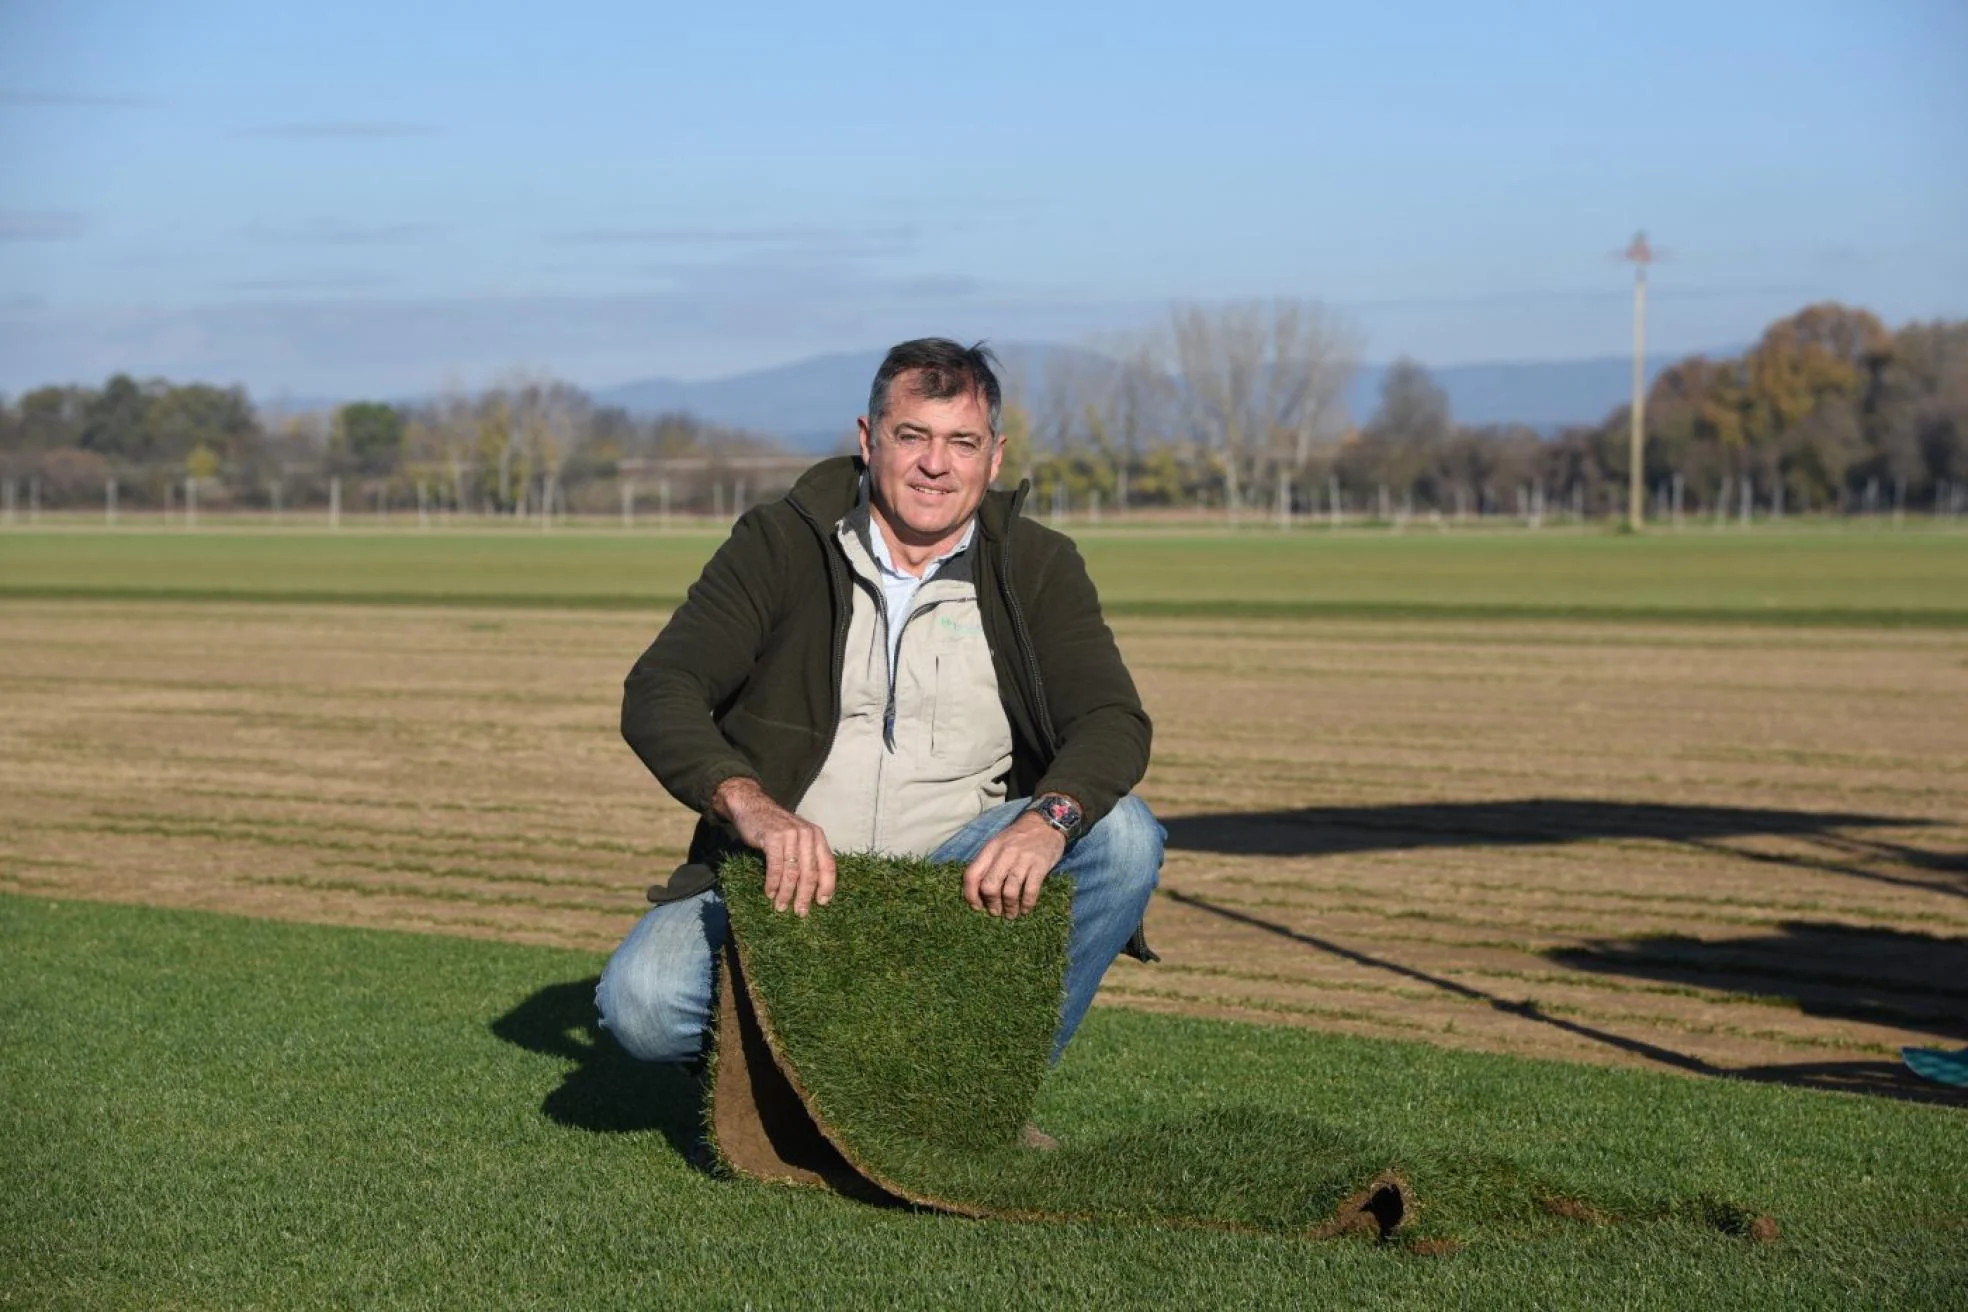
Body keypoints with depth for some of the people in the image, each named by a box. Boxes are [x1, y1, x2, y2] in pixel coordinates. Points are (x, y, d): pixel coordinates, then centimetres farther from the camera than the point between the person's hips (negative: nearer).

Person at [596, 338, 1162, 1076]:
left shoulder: (1037, 567, 2)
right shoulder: (779, 543, -2)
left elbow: (1114, 722, -11)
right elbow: (658, 693, -12)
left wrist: (1048, 820, -35)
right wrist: (751, 805, -33)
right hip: (790, 878, -1)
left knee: (1121, 834, -25)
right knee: (641, 1002, -28)